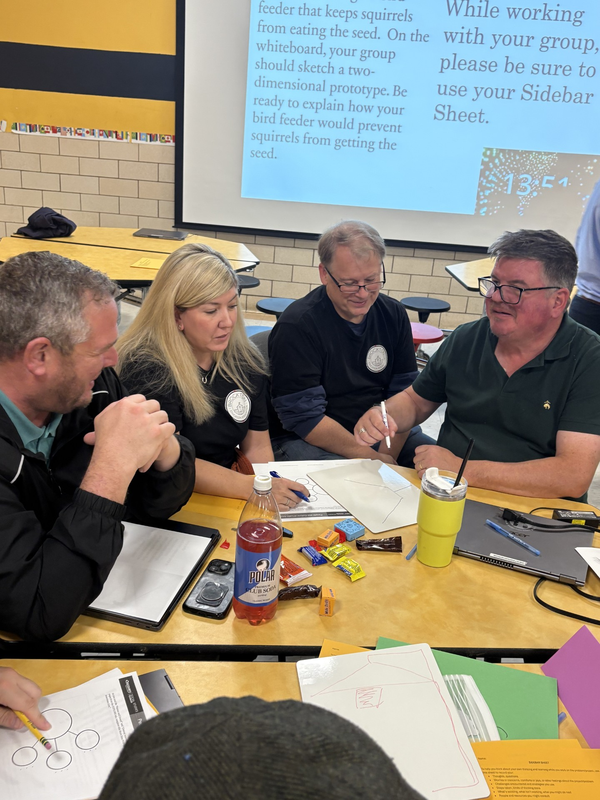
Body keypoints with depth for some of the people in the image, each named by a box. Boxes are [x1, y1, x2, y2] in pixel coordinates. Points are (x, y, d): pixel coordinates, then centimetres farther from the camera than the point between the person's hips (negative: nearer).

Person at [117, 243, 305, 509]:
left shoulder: (245, 360, 3)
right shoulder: (145, 368, -16)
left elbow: (257, 445, 7)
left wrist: (270, 489, -13)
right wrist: (252, 487, -29)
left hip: (227, 496, 5)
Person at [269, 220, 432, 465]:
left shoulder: (393, 314, 2)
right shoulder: (296, 326, -16)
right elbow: (306, 419, -17)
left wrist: (388, 454, -13)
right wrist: (373, 460, -17)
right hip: (303, 440, -5)